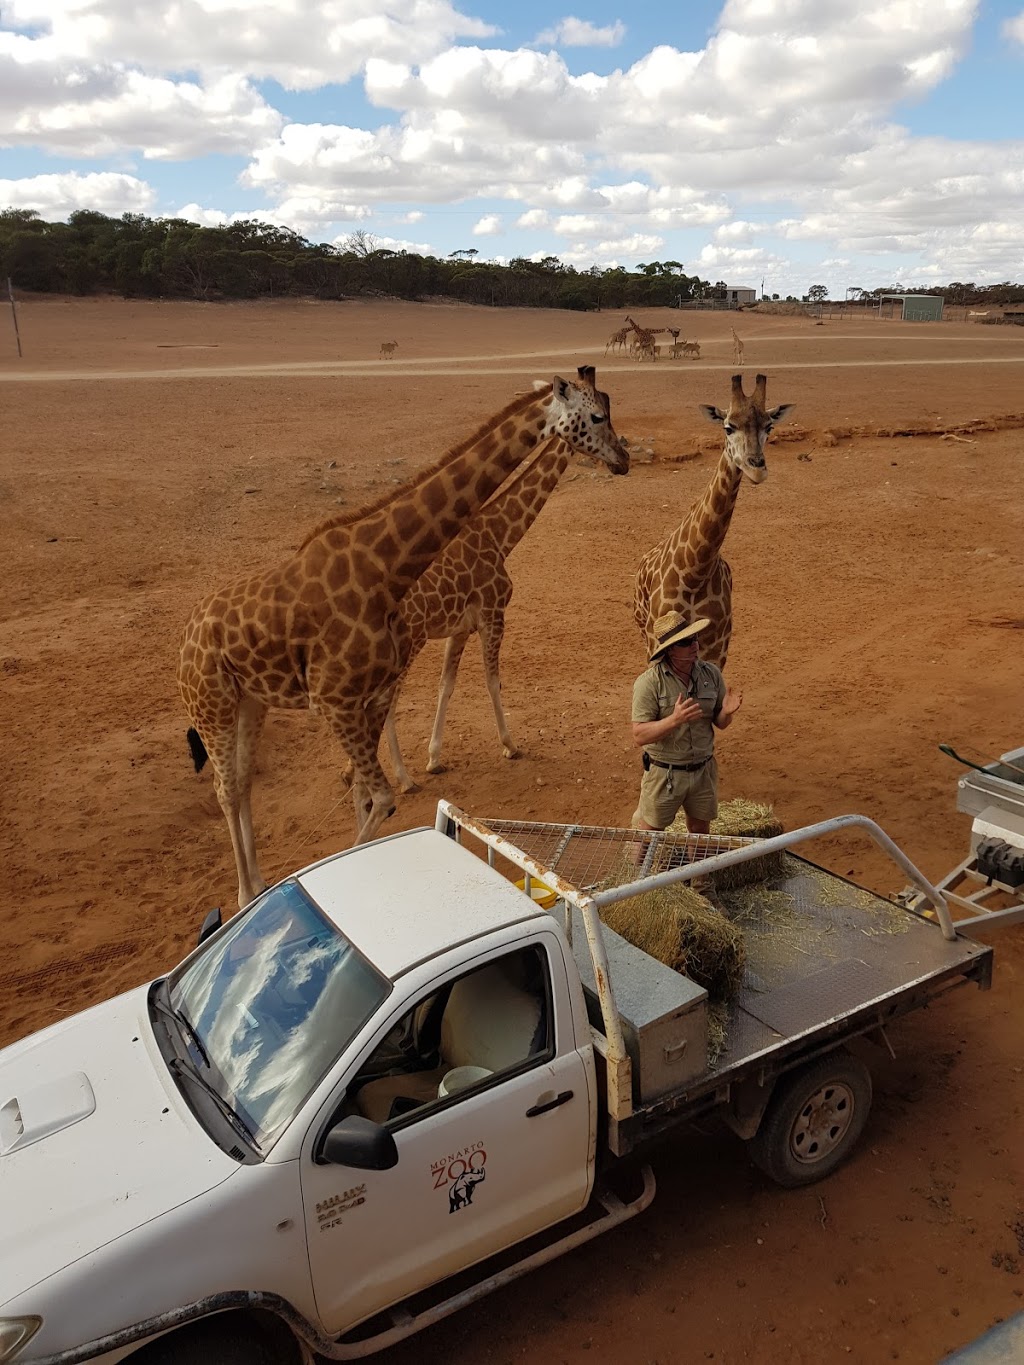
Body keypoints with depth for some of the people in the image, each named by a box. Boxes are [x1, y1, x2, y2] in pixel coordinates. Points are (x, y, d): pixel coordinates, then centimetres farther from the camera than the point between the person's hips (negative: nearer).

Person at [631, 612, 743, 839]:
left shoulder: (711, 673, -4)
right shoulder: (649, 683, -19)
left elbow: (719, 724, 6)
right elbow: (639, 736, -21)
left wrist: (727, 713, -18)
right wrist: (675, 719, -35)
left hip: (704, 769, 4)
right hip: (664, 773, -4)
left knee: (701, 830, 21)